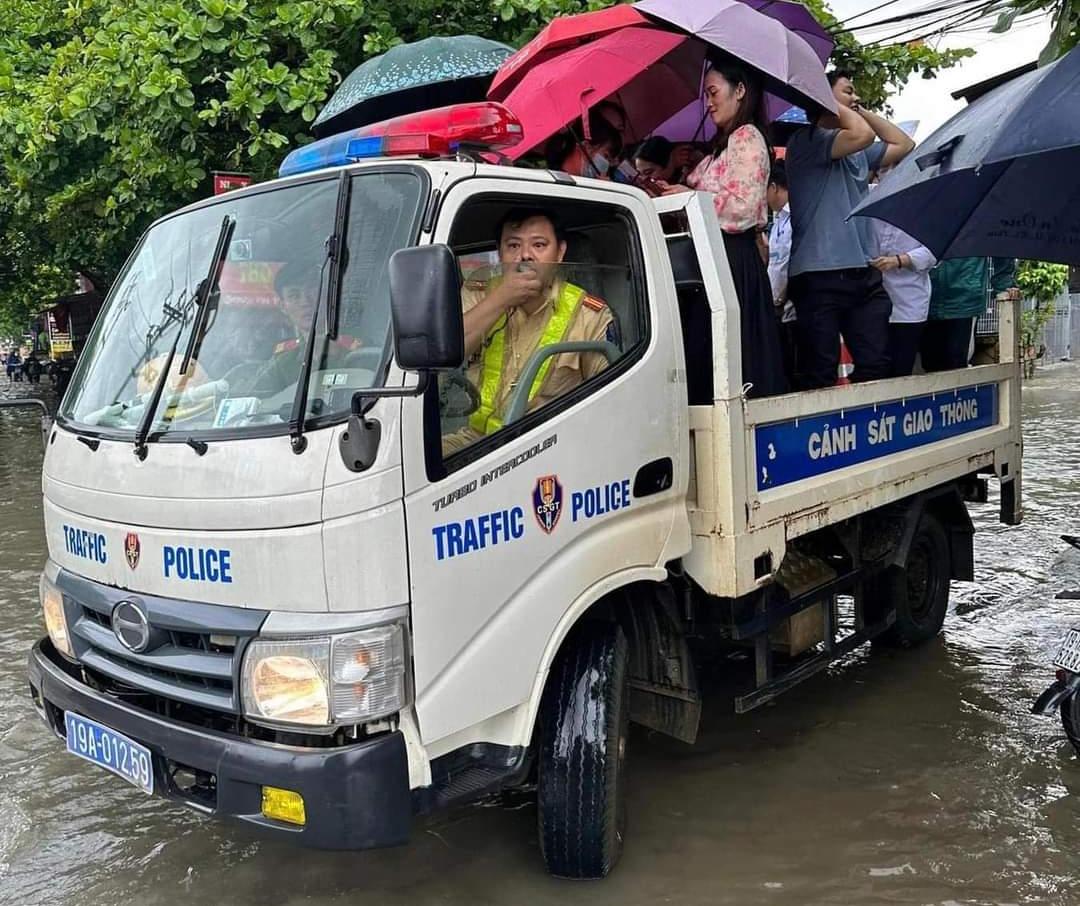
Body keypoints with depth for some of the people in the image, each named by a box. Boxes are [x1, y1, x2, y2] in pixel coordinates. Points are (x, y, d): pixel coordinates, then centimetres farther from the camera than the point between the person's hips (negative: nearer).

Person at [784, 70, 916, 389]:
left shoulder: (858, 154, 23)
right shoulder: (806, 140, -4)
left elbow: (903, 145, 27)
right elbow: (863, 134, -17)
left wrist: (864, 111, 23)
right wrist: (834, 106, -1)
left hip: (863, 274, 8)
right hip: (819, 277, -8)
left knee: (876, 365, 3)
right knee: (820, 375, -7)